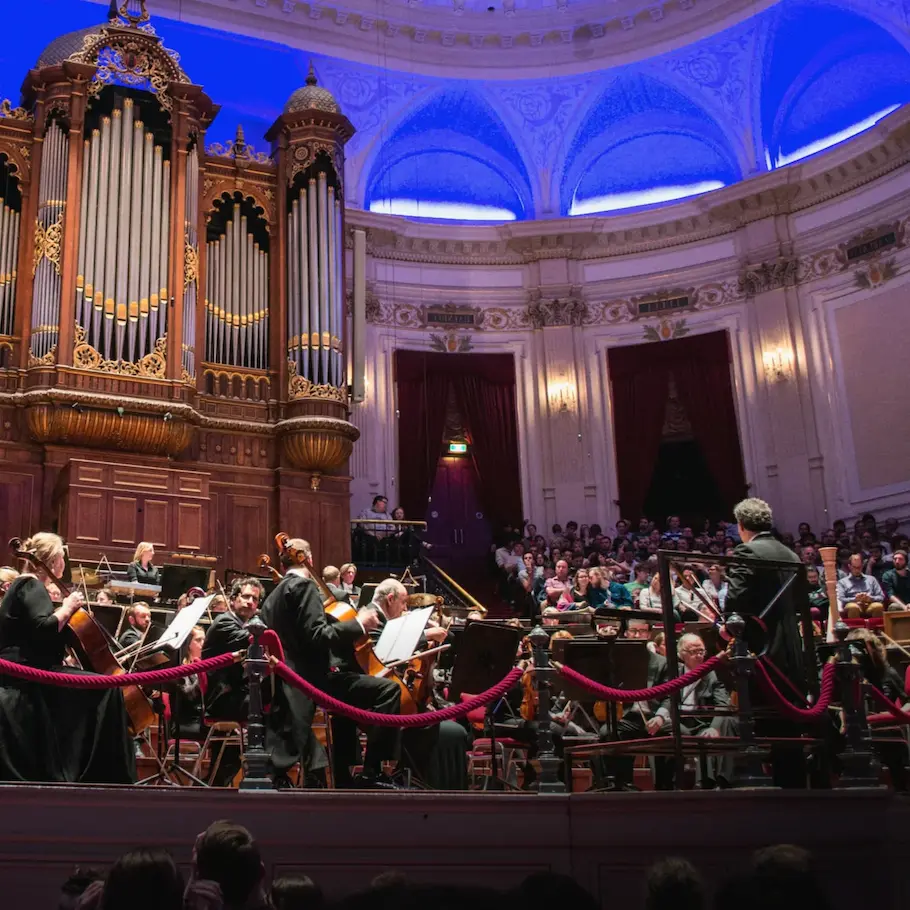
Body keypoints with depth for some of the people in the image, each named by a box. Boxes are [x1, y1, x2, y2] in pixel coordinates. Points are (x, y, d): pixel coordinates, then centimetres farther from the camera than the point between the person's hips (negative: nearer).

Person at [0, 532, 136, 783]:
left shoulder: (25, 586, 21)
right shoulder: (32, 586, -10)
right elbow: (44, 629, -27)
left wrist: (58, 604, 17)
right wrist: (67, 608, -13)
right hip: (30, 676, -11)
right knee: (106, 688, -17)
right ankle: (111, 777, -17)